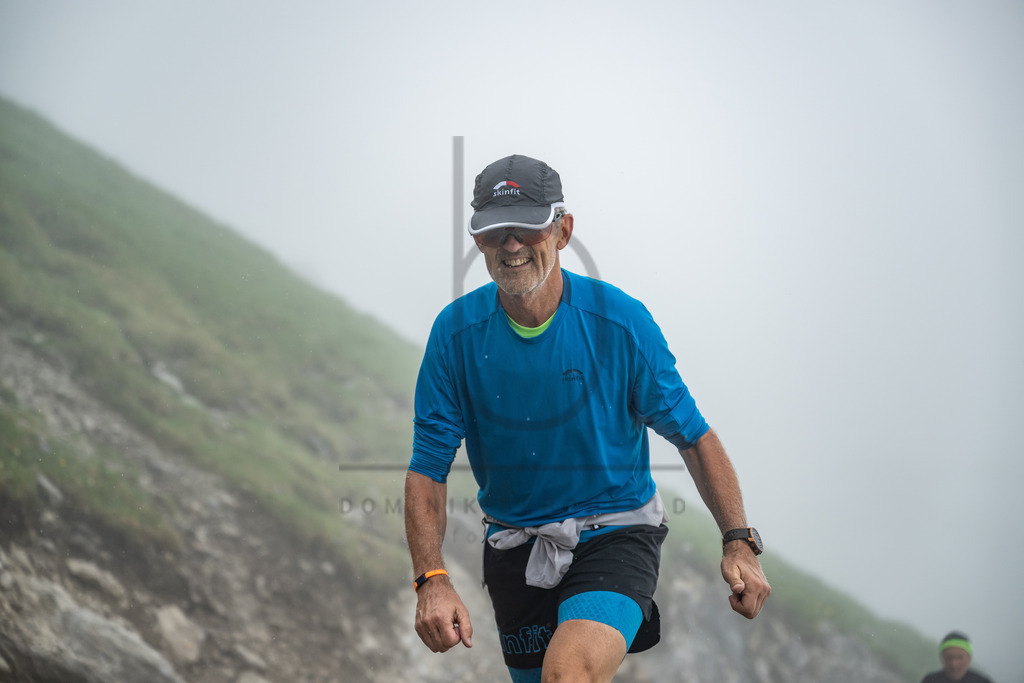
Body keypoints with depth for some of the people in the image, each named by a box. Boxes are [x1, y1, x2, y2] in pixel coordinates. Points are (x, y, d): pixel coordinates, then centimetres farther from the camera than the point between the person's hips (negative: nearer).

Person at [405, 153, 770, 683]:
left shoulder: (621, 321, -11)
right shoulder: (456, 332, -7)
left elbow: (694, 438, -3)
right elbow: (428, 467, -6)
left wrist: (738, 542, -12)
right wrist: (431, 579, -20)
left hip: (614, 536, -3)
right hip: (514, 550, 3)